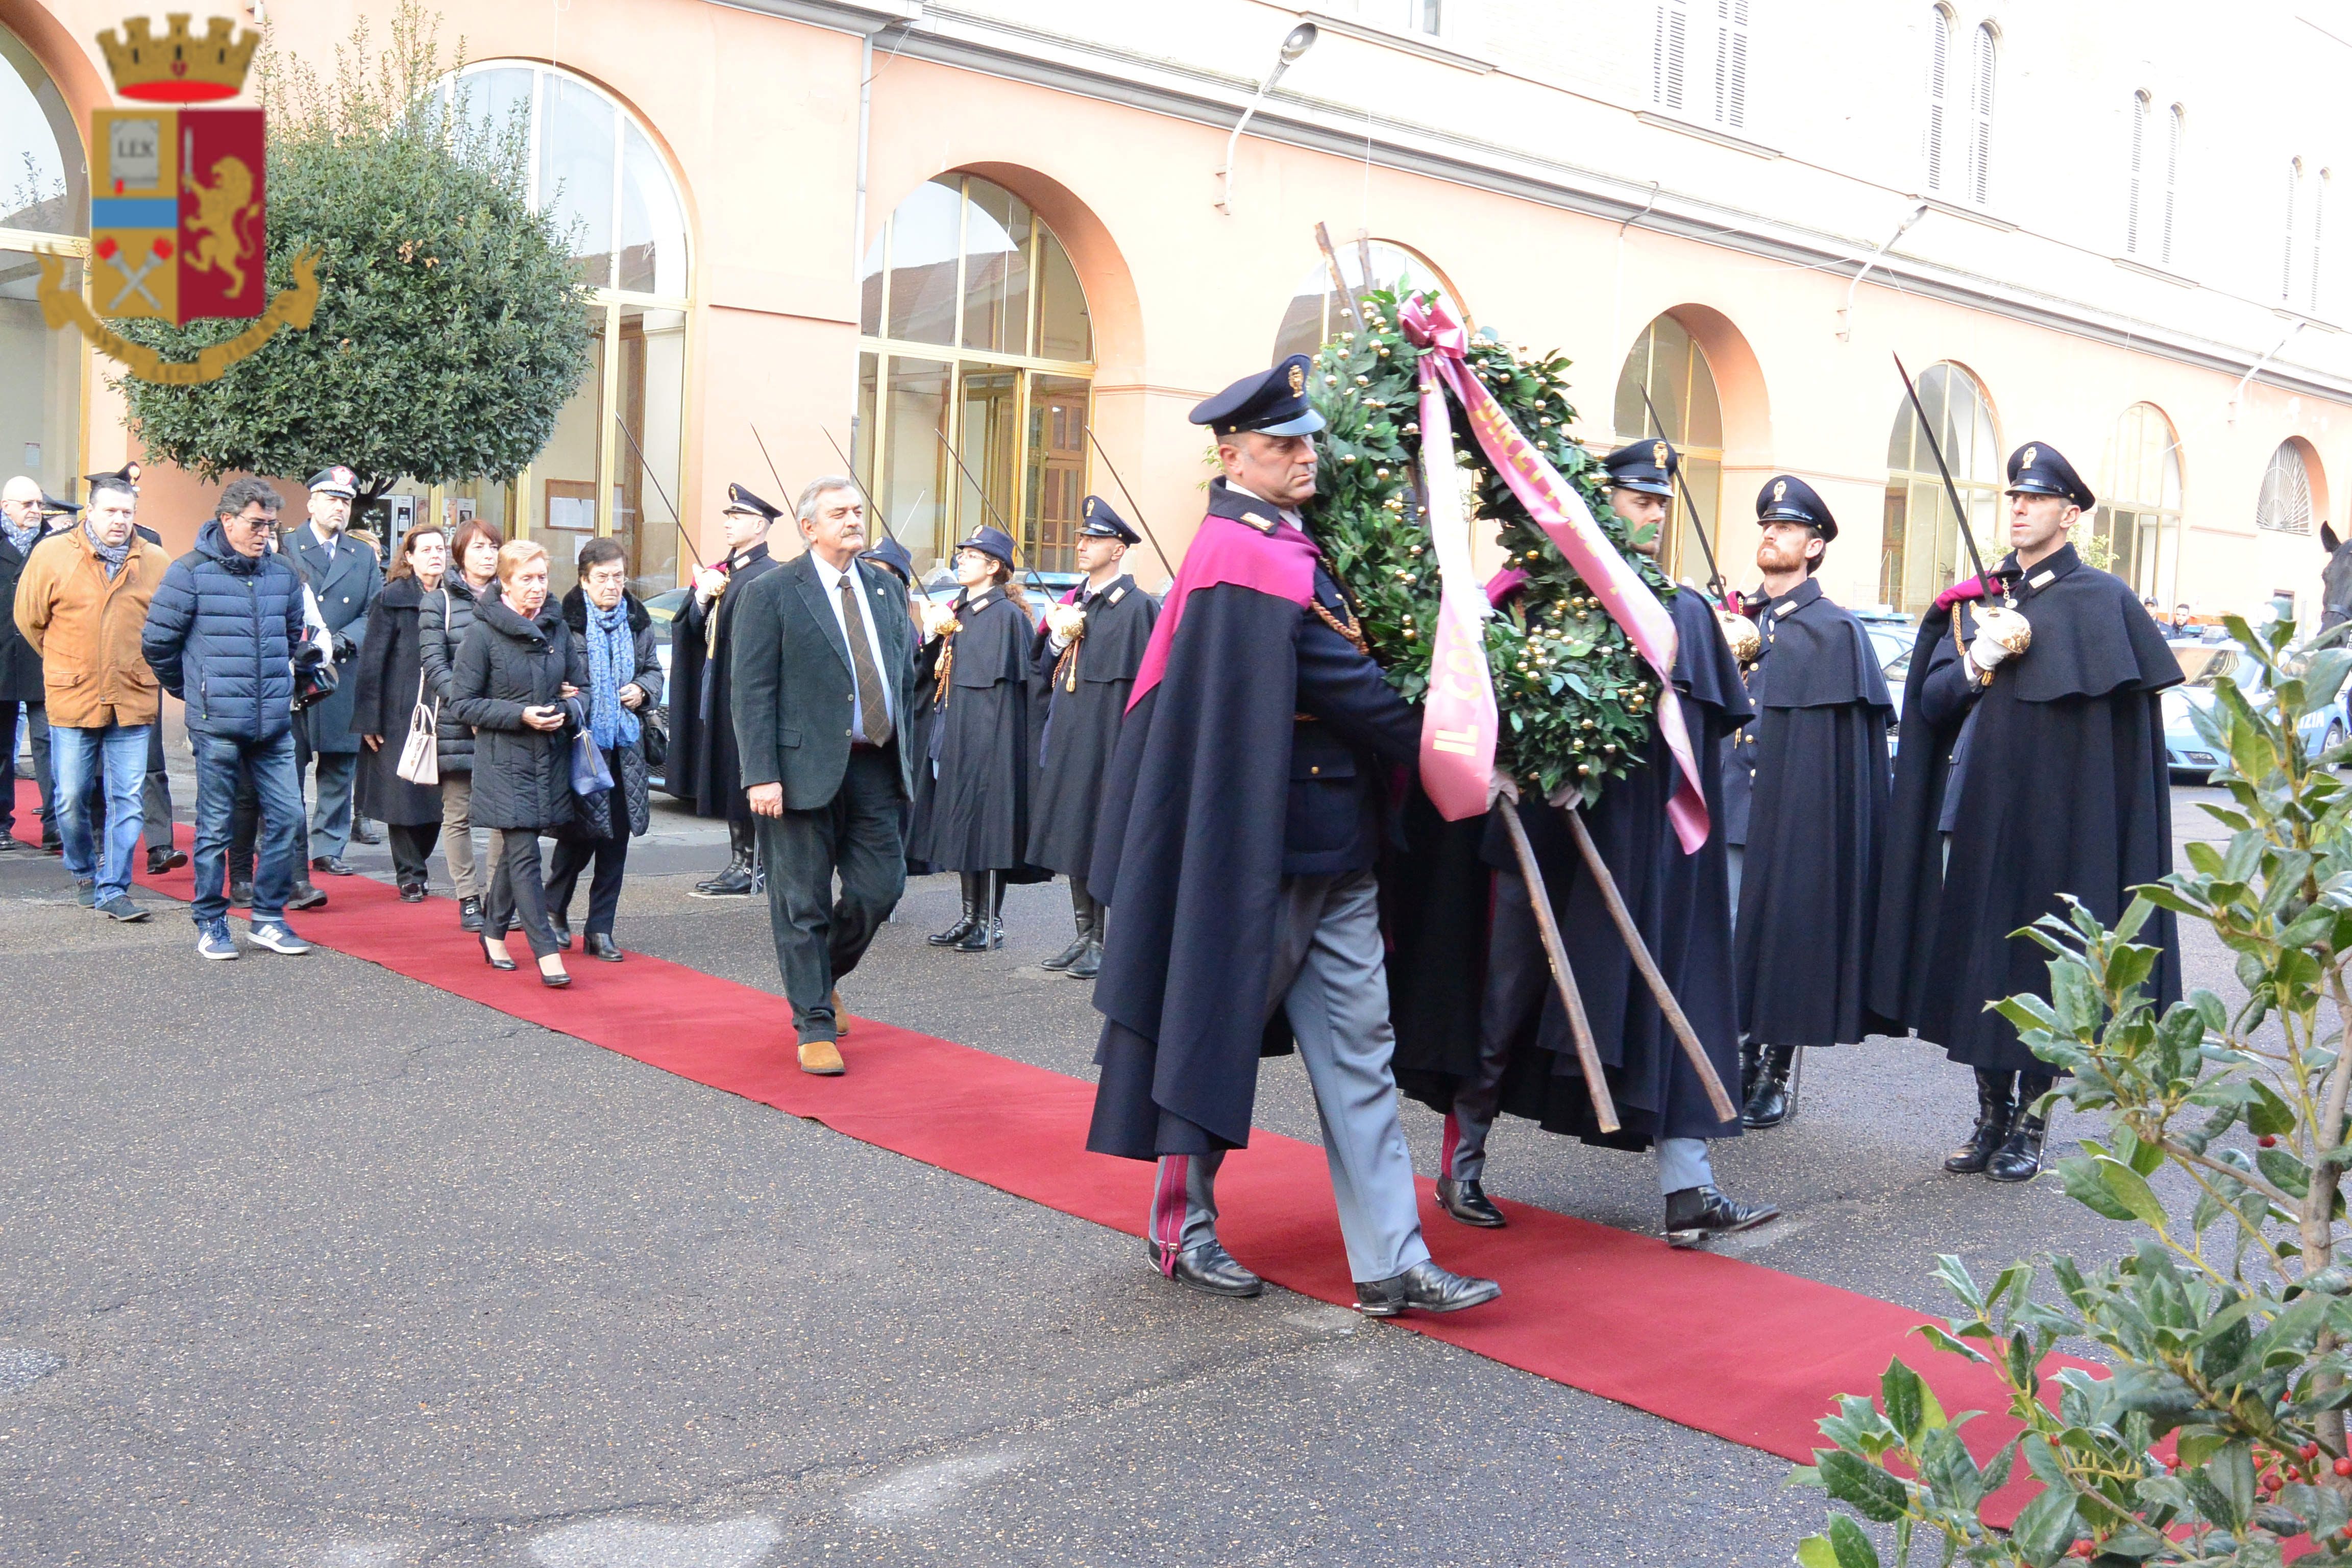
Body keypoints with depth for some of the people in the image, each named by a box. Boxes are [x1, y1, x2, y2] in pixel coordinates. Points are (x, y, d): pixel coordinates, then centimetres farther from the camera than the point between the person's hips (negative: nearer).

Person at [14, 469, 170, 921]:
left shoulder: (156, 562, 4)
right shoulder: (52, 556, 1)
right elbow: (29, 619, 11)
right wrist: (64, 665, 15)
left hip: (133, 701, 1)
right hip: (72, 699, 0)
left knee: (127, 800, -2)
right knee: (72, 799, 4)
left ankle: (112, 890, 6)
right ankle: (84, 872, 29)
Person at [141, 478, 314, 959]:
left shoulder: (283, 573, 7)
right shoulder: (192, 572, -6)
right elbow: (157, 641, 1)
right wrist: (193, 689, 11)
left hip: (274, 724, 4)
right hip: (217, 725, -4)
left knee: (288, 818, 1)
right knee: (215, 826, 4)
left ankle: (269, 918, 14)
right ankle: (210, 924, 16)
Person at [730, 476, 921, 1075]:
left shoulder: (886, 589, 13)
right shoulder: (770, 593, -4)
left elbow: (904, 676, 18)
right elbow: (751, 691, -9)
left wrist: (905, 755, 12)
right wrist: (760, 775, -16)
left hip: (874, 767, 5)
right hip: (805, 767, -5)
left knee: (881, 886, 4)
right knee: (803, 903, 3)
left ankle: (822, 975, 32)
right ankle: (815, 1025, 15)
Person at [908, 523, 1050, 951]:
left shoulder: (1008, 615, -10)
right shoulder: (958, 611, 15)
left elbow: (1004, 680, -14)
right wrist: (935, 636, 5)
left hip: (989, 734, -8)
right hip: (955, 732, 8)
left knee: (986, 818, -5)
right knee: (959, 820, 10)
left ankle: (991, 922, 2)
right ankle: (971, 914, 17)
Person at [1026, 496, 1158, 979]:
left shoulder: (1137, 608, -8)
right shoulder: (1073, 603, 14)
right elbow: (1047, 670, 17)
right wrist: (1059, 637, -3)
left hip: (1108, 740, -7)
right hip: (1068, 741, 7)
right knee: (1073, 841, 10)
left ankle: (1105, 941, 5)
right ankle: (1085, 934, 19)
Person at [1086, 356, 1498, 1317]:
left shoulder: (1285, 546, 14)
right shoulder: (1253, 558, -16)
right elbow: (1353, 693, -15)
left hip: (1330, 847, 9)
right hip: (1264, 849, -9)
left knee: (1358, 1047, 6)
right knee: (1220, 1028, 7)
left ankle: (1390, 1263, 9)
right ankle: (1182, 1228, 24)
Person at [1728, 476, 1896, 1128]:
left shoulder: (1834, 630, -2)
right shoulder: (1735, 620, 14)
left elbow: (1846, 744, -6)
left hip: (1798, 811, -5)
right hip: (1730, 805, 5)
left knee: (1786, 922, 0)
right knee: (1726, 925, 5)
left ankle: (1774, 1076, 9)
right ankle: (1737, 1062, 16)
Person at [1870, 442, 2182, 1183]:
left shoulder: (2100, 602, -2)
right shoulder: (1973, 599, 12)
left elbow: (2127, 704, -8)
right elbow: (1930, 700, 6)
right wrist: (1980, 662, -10)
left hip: (2057, 820, -4)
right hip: (1978, 815, 5)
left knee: (2044, 963, 1)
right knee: (1977, 958, 7)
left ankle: (2029, 1122, 13)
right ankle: (1991, 1113, 19)